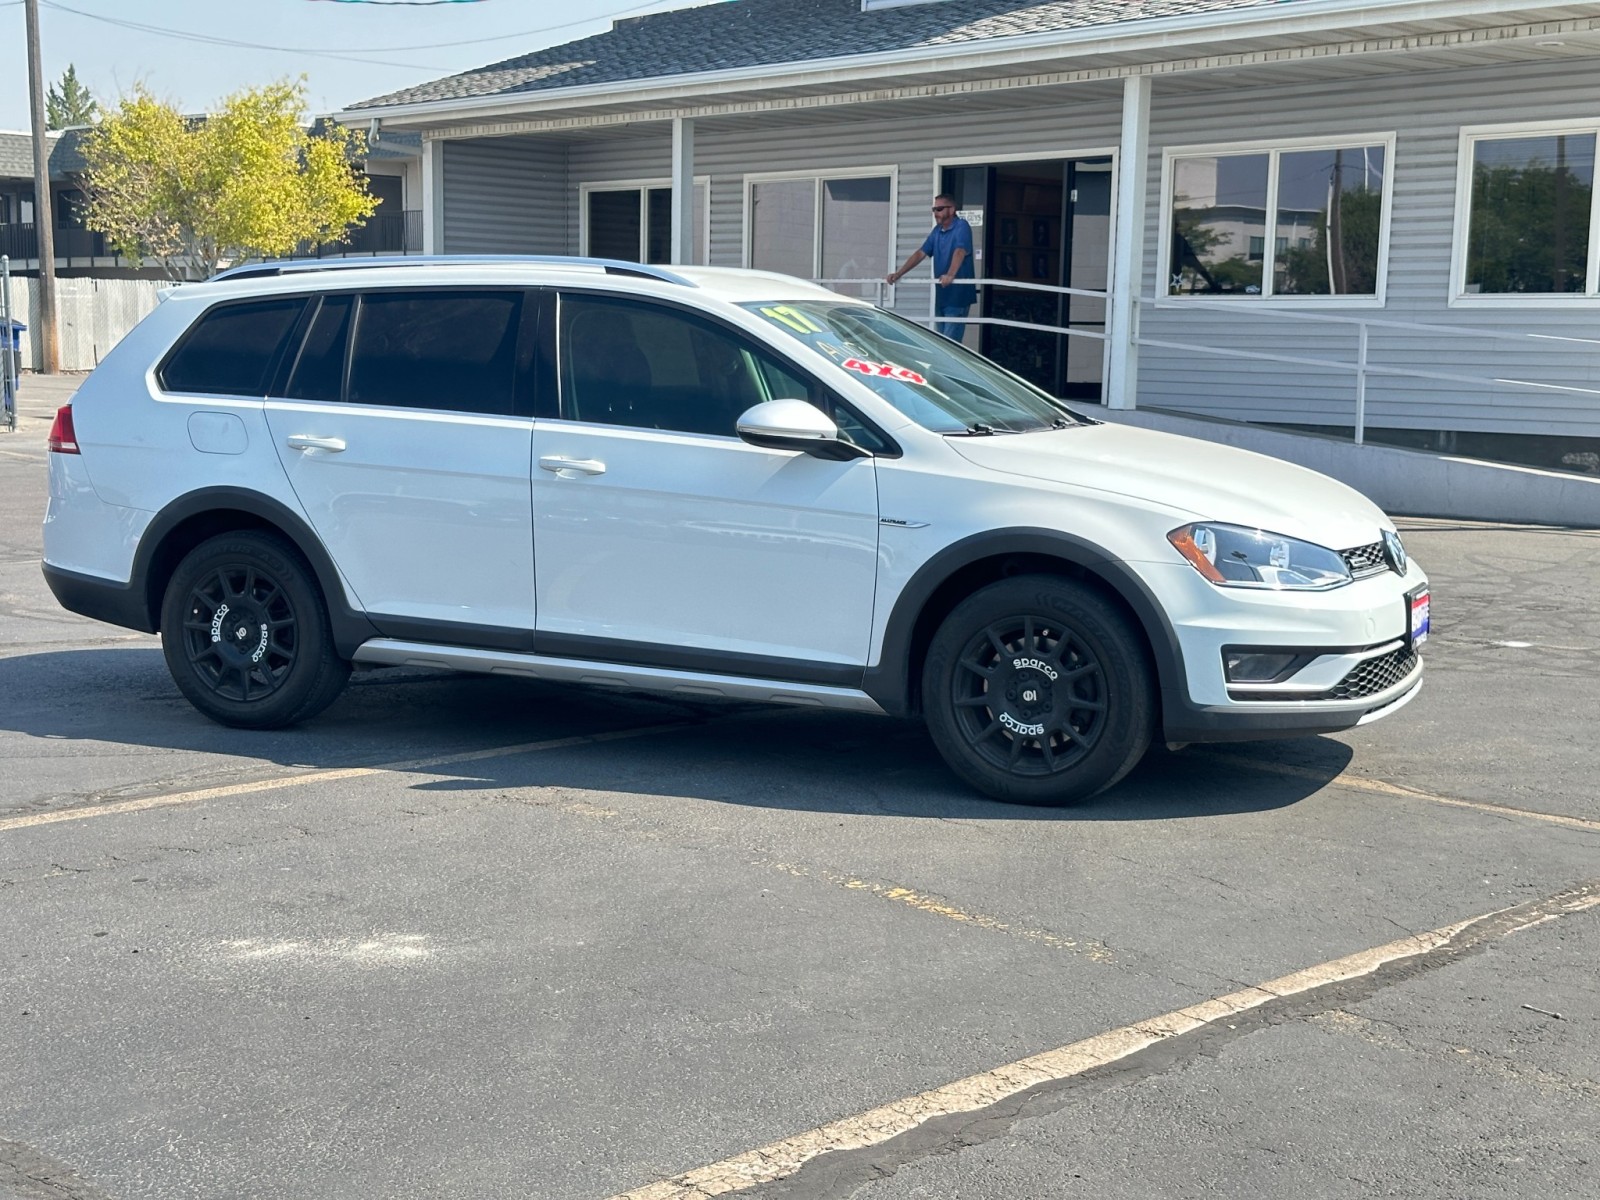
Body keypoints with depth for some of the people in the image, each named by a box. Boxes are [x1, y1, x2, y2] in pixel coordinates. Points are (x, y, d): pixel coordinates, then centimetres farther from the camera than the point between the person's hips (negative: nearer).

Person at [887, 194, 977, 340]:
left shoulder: (961, 227, -11)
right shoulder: (937, 231, 14)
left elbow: (959, 252, -27)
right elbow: (920, 253, 12)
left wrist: (950, 275, -44)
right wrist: (898, 273, 2)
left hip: (958, 294, -8)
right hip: (941, 294, 8)